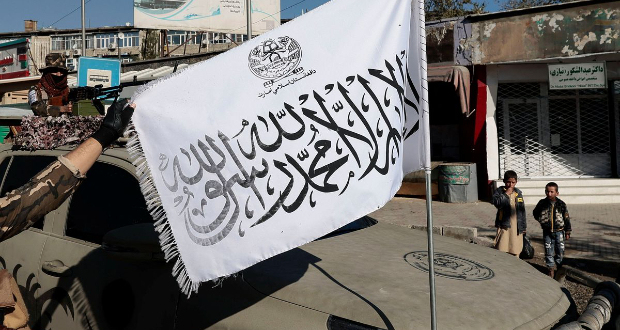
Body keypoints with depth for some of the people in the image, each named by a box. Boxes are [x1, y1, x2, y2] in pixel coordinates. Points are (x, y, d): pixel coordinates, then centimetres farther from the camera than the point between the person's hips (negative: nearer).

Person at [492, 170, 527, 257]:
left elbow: (522, 210, 13)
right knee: (502, 250, -7)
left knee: (515, 252, 9)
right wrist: (506, 194, -18)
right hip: (504, 225, -4)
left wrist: (523, 226, 13)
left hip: (517, 227, 4)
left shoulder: (518, 193, 10)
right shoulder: (499, 191, -1)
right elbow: (497, 203, -21)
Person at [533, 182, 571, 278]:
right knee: (549, 251, 3)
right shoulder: (542, 203, -4)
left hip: (559, 231, 0)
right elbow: (535, 213, 13)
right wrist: (541, 220, -2)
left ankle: (560, 267, 26)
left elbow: (566, 218, 1)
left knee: (560, 250, 8)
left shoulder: (561, 204, -5)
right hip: (547, 231, 0)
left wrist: (567, 231, 1)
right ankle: (551, 269, 14)